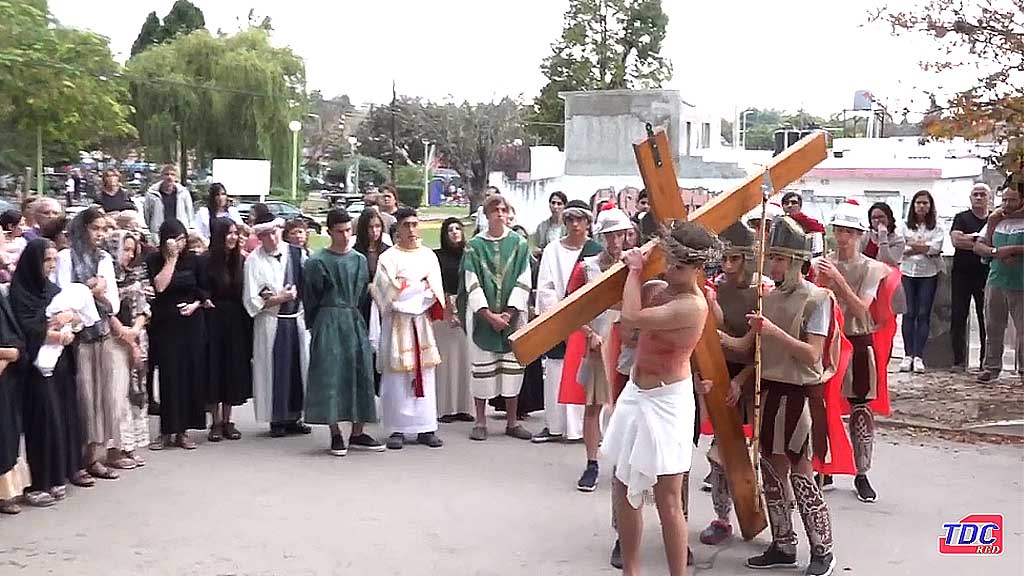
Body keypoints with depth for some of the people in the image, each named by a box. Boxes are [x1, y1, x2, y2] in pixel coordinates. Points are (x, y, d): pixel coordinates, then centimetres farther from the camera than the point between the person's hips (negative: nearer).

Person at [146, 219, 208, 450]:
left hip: (191, 324, 2)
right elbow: (159, 286, -18)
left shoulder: (193, 260, 4)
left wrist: (196, 304, -6)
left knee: (191, 375, 3)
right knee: (169, 376, -2)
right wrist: (171, 258, -15)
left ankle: (183, 431, 12)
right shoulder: (153, 261, -2)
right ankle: (167, 431, 7)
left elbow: (204, 291, 13)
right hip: (165, 325, -2)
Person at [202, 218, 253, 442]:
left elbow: (245, 294, 8)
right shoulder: (207, 262, -6)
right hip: (214, 321, -3)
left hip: (237, 323, 3)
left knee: (234, 369, 6)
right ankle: (216, 422, 10)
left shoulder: (241, 261, 5)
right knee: (215, 369, 1)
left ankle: (227, 421, 16)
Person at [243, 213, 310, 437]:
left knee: (299, 366, 8)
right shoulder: (254, 261, -6)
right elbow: (252, 301, -6)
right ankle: (276, 420, 12)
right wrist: (280, 298, -13)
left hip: (297, 320, 3)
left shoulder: (296, 253, 1)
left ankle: (294, 417, 20)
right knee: (274, 370, 1)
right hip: (270, 323, -3)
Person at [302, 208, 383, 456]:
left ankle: (358, 433, 10)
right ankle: (335, 434, 2)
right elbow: (310, 300, 0)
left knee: (361, 373, 2)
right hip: (328, 324, -4)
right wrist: (314, 327, 0)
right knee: (330, 376, -5)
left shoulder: (359, 260, 11)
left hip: (355, 322, 5)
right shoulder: (317, 262, -3)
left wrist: (356, 316, 10)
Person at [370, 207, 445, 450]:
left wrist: (406, 287, -10)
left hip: (422, 321, 3)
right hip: (397, 322, -3)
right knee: (396, 375, -3)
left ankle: (426, 428, 6)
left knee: (424, 374, 3)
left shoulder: (428, 255, 10)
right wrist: (421, 286, -5)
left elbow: (435, 291, 4)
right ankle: (397, 429, 1)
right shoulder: (388, 257, 0)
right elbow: (390, 292, -9)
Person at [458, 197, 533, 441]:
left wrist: (509, 313, -9)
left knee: (512, 368, 3)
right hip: (482, 316, -1)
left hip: (512, 316, 1)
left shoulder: (519, 244, 4)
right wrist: (489, 315, -11)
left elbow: (523, 281, 0)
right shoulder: (474, 245, 1)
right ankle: (481, 421, 9)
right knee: (482, 369, 1)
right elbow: (472, 284, -3)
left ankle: (512, 421, 12)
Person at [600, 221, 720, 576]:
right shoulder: (661, 288, 6)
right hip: (636, 394, 9)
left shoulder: (691, 306, -22)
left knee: (667, 499, -4)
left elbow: (631, 317, -28)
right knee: (623, 487, 15)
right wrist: (636, 271, 5)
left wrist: (635, 270, -15)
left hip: (665, 402, -9)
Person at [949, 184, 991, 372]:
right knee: (958, 318, 1)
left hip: (986, 274, 1)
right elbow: (956, 240, -11)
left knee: (986, 319, 2)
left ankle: (985, 362, 9)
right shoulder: (962, 218, 5)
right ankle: (959, 361, 7)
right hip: (962, 274, 0)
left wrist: (969, 238, -9)